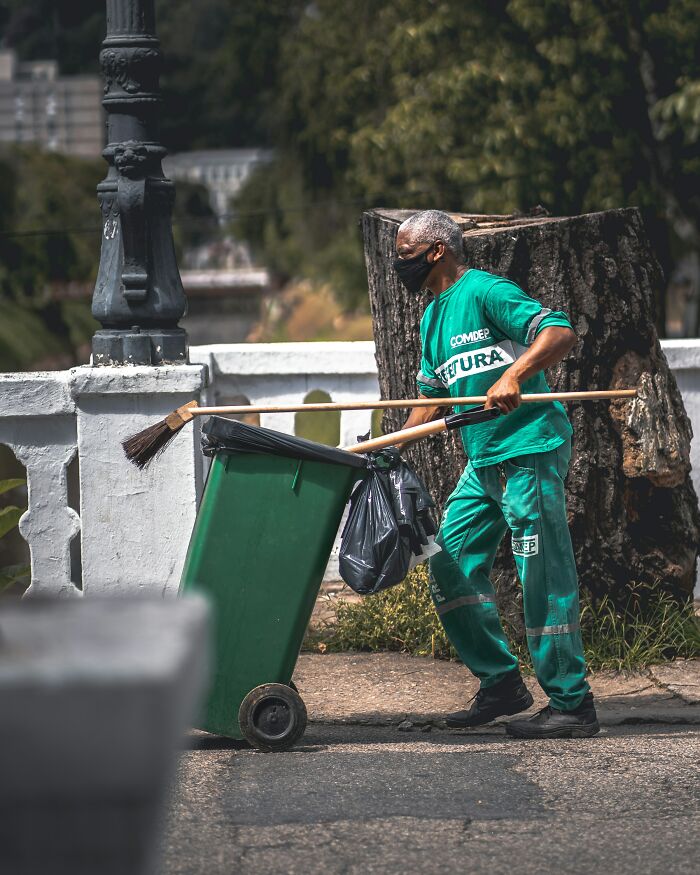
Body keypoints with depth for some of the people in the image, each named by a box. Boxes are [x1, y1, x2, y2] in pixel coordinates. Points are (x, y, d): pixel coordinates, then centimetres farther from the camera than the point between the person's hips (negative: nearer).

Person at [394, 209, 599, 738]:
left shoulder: (485, 292, -9)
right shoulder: (433, 318, 19)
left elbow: (561, 333, -20)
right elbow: (434, 396, 27)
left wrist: (513, 375, -32)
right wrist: (394, 445, 16)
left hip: (530, 449, -10)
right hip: (484, 461, 10)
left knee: (543, 576, -8)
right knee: (452, 566, 9)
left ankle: (572, 704, -4)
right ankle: (500, 683, 17)